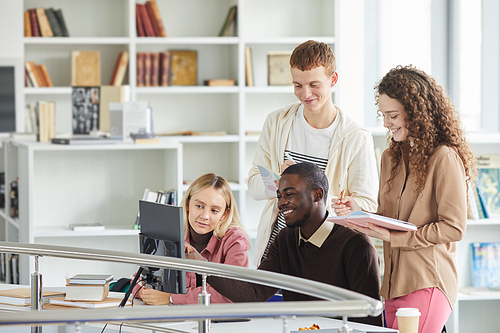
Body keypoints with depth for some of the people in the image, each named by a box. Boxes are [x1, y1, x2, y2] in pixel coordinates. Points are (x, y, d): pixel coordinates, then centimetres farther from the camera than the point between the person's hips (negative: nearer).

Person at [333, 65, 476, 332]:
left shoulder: (444, 158, -9)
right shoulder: (391, 157, 16)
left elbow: (453, 227, -13)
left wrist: (393, 237, -15)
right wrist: (360, 213, -1)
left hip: (428, 284, -7)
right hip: (394, 285, 8)